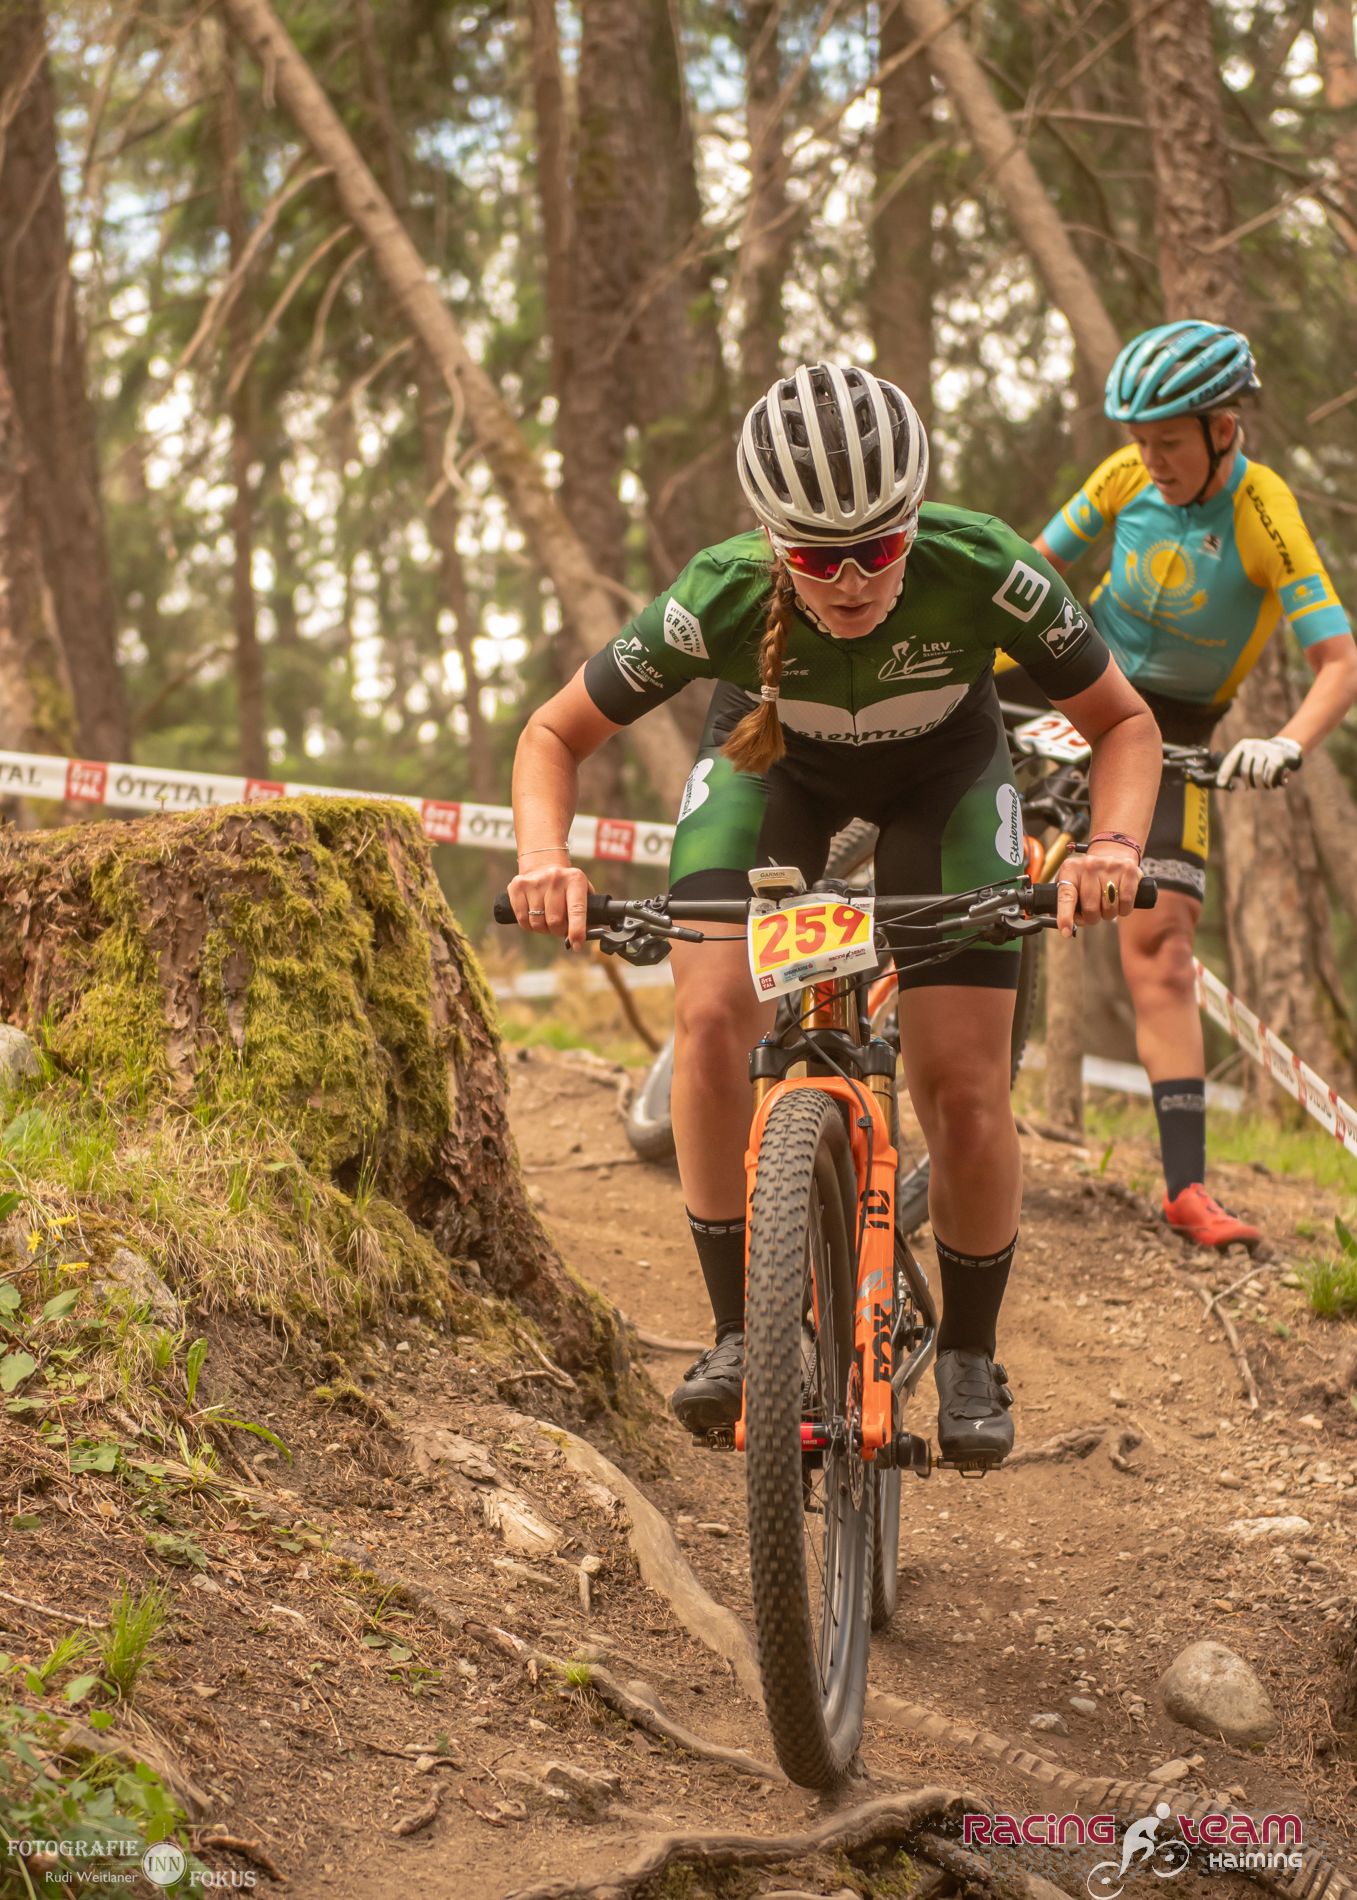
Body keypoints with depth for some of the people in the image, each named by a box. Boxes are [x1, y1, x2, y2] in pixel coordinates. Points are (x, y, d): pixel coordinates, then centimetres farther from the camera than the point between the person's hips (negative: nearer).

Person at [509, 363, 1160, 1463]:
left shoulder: (982, 571, -36)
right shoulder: (721, 597, -35)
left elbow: (1126, 724, -21)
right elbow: (557, 733, -20)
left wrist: (1114, 844, -41)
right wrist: (545, 857, -39)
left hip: (941, 774, 0)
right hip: (771, 765, 1)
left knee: (964, 1086, -13)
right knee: (711, 1013, -25)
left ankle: (971, 1354, 11)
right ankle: (739, 1331, -11)